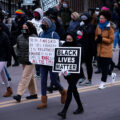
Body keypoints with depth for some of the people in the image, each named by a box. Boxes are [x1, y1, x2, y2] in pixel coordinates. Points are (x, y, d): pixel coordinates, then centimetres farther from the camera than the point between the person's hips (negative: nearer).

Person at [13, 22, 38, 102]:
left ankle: (19, 95, -12)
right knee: (30, 77, 15)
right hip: (23, 61, 7)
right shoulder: (20, 37, 8)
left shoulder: (34, 37, -11)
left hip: (30, 61, -7)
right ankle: (34, 93, 25)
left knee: (25, 77, -9)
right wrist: (19, 56, 11)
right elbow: (18, 47, 20)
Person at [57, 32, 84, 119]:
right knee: (74, 90, 16)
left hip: (75, 72, -6)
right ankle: (80, 107, 31)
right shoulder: (64, 46, 5)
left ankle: (64, 111, -16)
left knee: (70, 90, -12)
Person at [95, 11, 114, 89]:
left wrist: (102, 39, -17)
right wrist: (97, 39, -2)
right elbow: (96, 35, 20)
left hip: (107, 50, -6)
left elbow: (111, 40, -10)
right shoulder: (98, 26, 8)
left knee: (105, 66, -3)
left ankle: (103, 82, 2)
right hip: (100, 50, 6)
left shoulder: (110, 28, -10)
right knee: (102, 65, 9)